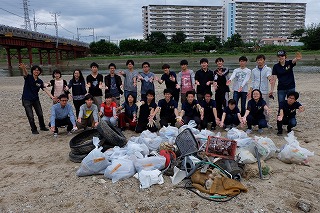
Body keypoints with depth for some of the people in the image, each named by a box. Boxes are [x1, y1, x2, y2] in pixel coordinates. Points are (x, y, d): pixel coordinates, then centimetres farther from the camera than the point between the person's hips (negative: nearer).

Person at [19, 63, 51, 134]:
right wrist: (23, 68, -55)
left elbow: (45, 90, 0)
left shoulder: (40, 81, 3)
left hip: (36, 99, 4)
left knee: (40, 114, 12)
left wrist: (52, 97, -12)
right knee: (30, 116, -1)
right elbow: (25, 73, -31)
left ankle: (42, 126, 33)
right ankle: (34, 130, 15)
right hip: (27, 100, -4)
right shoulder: (28, 77, -8)